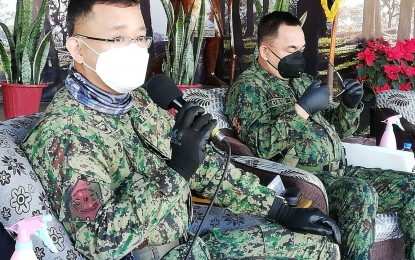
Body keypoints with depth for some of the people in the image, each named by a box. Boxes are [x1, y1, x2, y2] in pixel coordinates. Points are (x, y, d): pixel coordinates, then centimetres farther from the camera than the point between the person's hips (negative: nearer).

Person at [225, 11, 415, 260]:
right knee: (360, 193, -33)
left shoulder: (302, 79, 20)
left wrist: (350, 106, 3)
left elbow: (338, 128, 24)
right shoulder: (248, 87, -3)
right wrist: (302, 109, -19)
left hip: (338, 172, 8)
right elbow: (260, 146, -19)